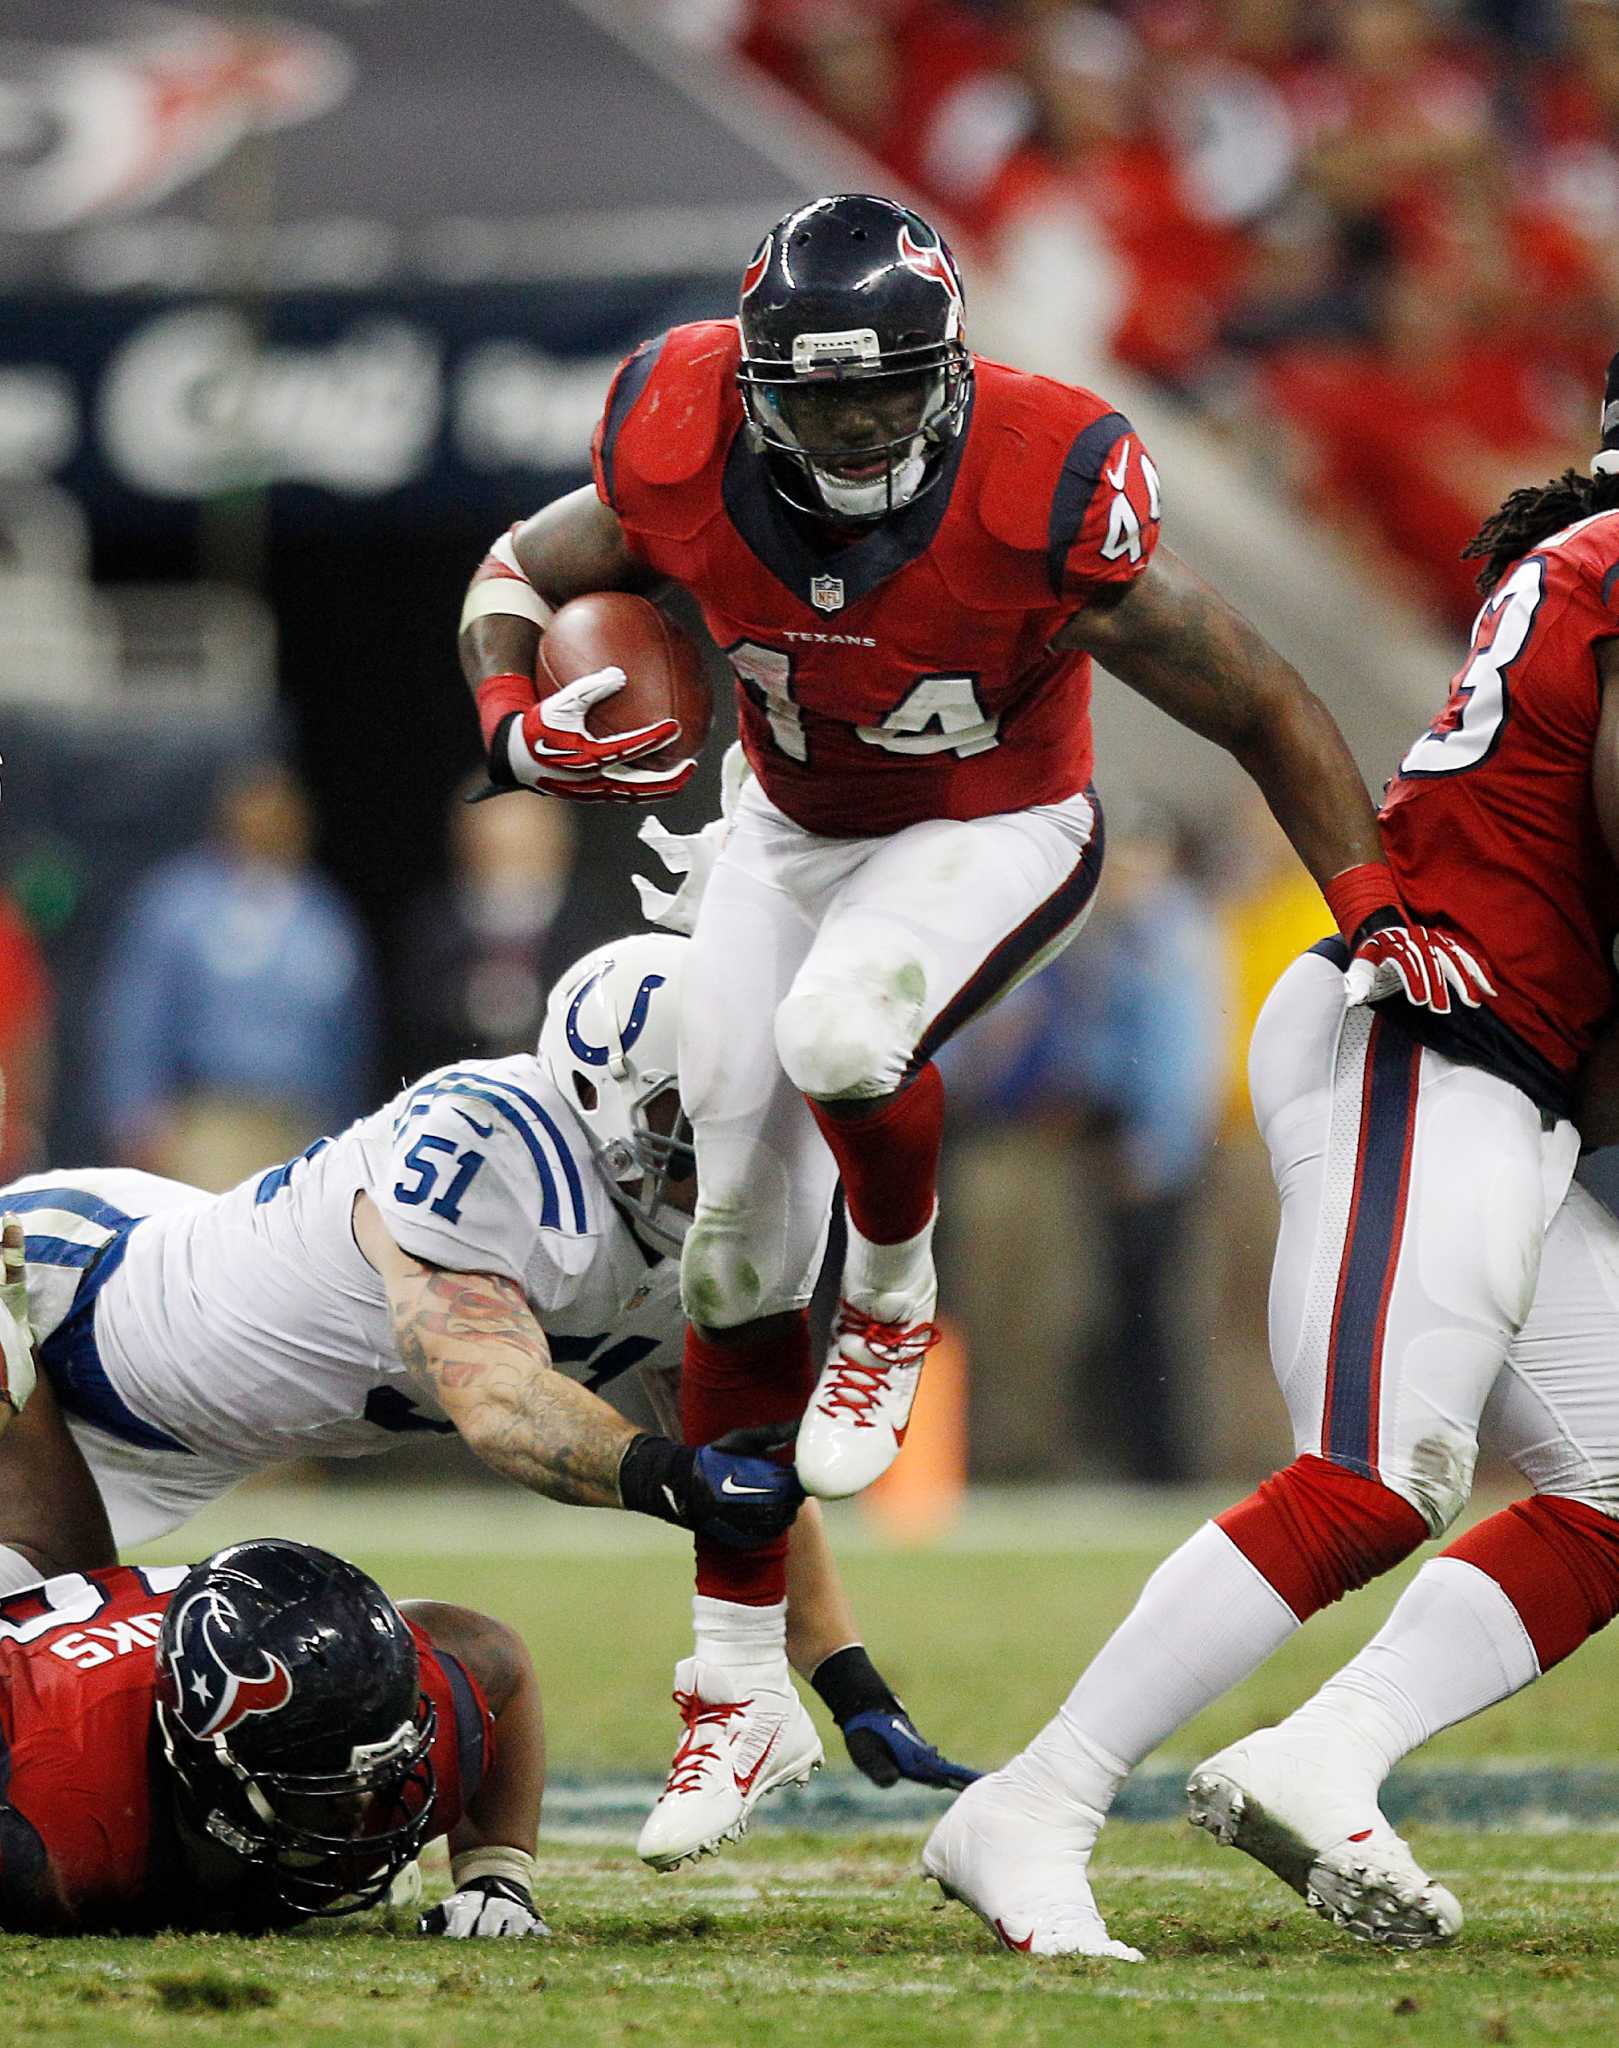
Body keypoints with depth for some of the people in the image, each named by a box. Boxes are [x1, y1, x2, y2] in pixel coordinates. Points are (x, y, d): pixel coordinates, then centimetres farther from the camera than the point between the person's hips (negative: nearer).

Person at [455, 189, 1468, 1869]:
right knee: (738, 1250, 4)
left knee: (837, 1040, -36)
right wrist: (515, 725, -22)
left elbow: (1264, 714, -19)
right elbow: (518, 575, -2)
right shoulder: (683, 458, -23)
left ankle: (895, 1304, 0)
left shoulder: (1040, 503, -31)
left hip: (995, 832, -4)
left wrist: (1374, 913, -22)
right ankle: (740, 1681, 18)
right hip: (793, 833, 4)